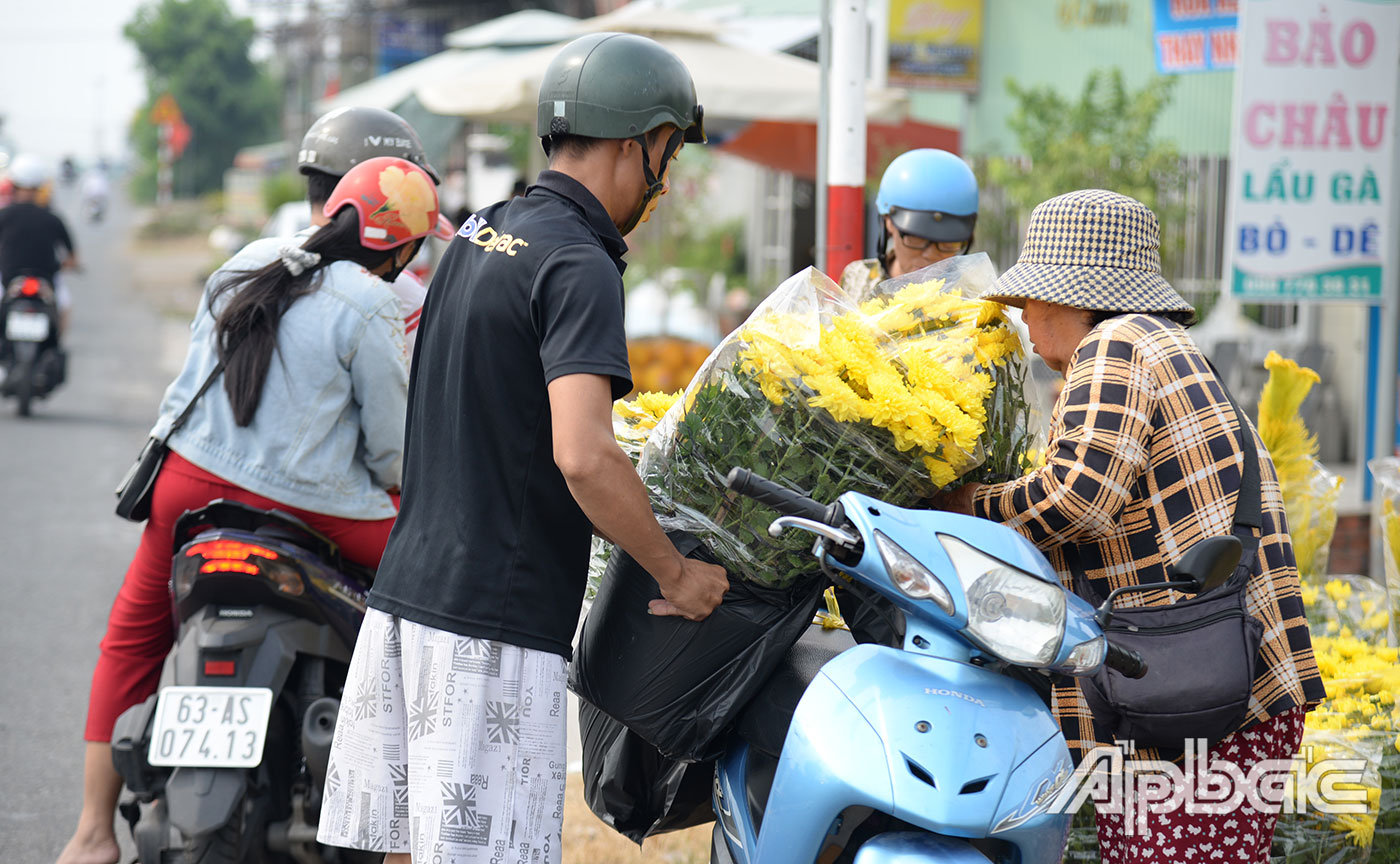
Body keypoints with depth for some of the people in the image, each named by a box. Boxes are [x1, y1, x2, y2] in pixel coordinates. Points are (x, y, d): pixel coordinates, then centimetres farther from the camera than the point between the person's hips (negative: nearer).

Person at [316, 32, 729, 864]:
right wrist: (676, 574, -13)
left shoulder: (481, 234, 15)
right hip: (499, 617, -9)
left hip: (411, 585, 9)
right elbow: (582, 454, -26)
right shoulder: (579, 267, -14)